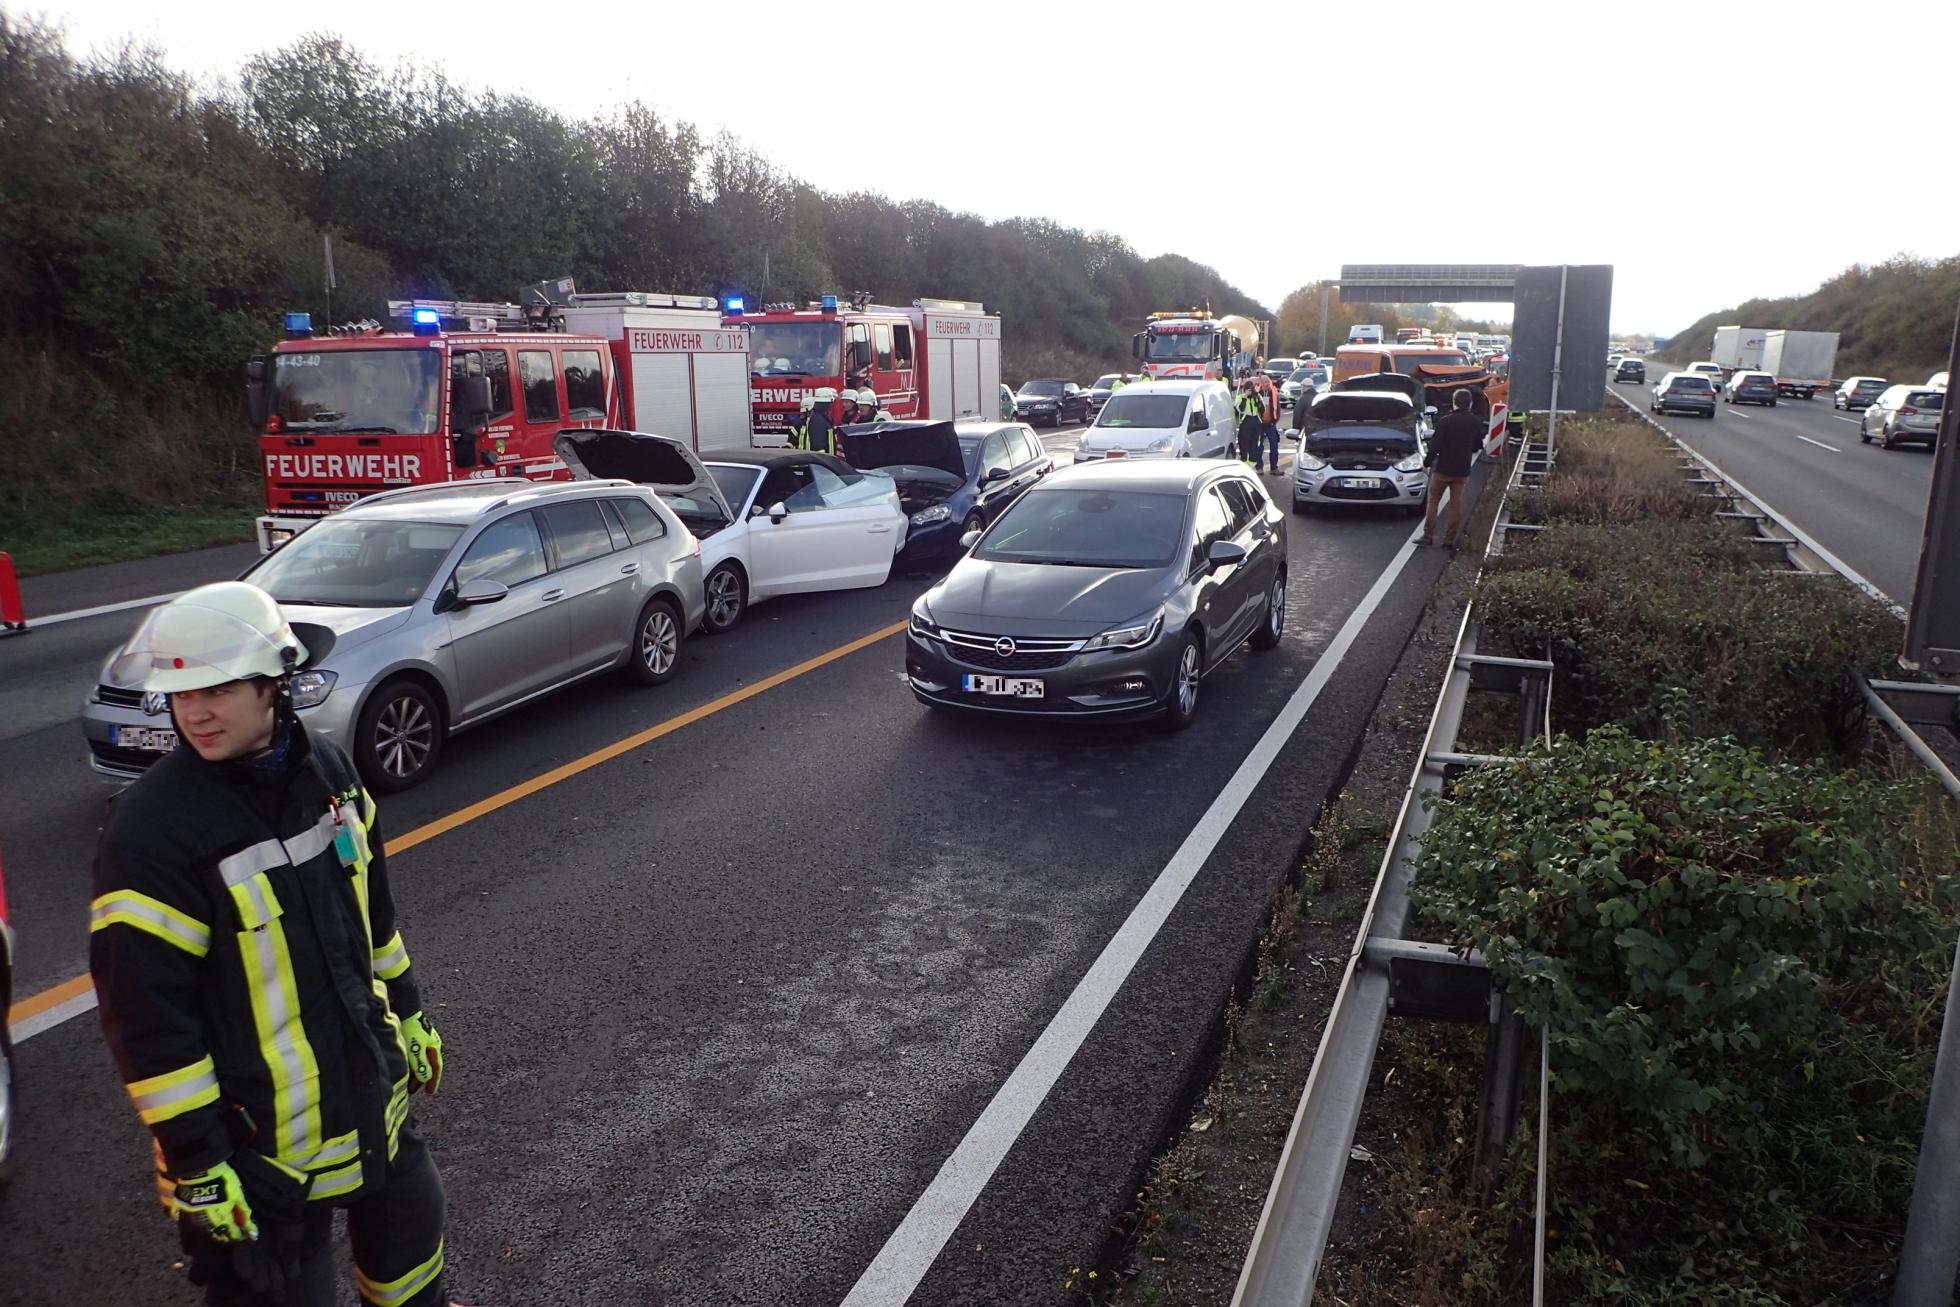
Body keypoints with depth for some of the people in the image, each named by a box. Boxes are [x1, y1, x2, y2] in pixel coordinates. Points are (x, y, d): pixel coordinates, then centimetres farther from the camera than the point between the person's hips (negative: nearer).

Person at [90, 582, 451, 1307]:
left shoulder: (327, 769, -3)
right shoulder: (150, 830, -22)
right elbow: (145, 1013, -19)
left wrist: (408, 1013, 17)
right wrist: (196, 1163, -15)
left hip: (370, 1090, 6)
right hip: (261, 1135, -6)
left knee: (409, 1222, 26)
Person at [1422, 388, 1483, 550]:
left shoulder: (1445, 421, -14)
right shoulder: (1476, 422, -1)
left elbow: (1435, 445, -14)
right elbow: (1478, 445, 9)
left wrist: (1427, 462, -3)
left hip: (1443, 468, -4)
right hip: (1462, 470, 4)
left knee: (1433, 501, 8)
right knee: (1456, 505, 9)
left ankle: (1428, 535, 5)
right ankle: (1449, 540, 10)